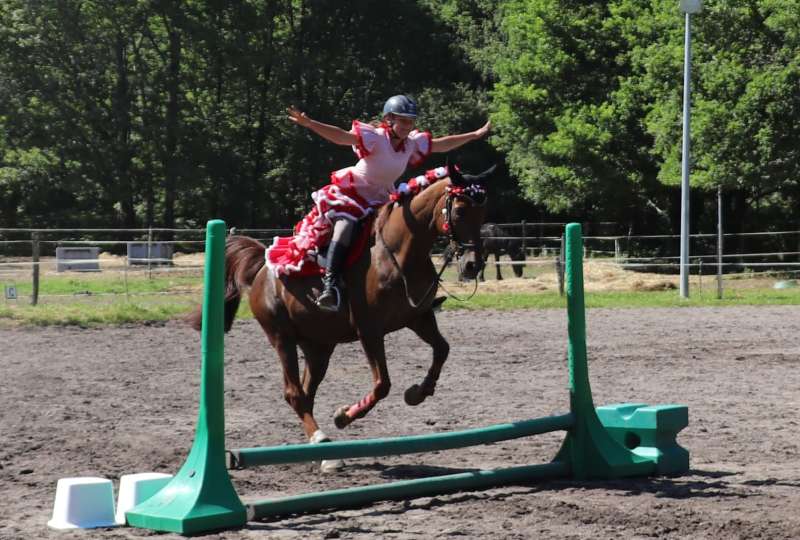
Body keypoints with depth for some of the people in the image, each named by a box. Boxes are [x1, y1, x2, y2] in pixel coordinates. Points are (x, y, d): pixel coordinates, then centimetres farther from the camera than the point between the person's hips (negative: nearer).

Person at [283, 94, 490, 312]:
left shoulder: (413, 143, -1)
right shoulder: (374, 138, -21)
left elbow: (442, 144, 13)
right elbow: (341, 136, -34)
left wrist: (475, 134, 17)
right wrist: (309, 124, -48)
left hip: (381, 200, 7)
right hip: (353, 193, -7)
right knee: (345, 223, -35)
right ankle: (331, 283, -42)